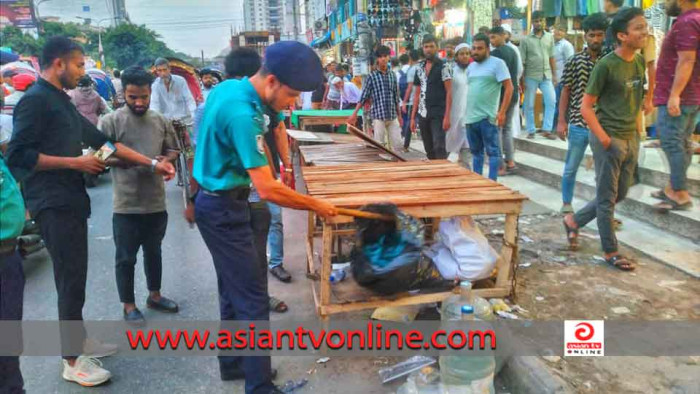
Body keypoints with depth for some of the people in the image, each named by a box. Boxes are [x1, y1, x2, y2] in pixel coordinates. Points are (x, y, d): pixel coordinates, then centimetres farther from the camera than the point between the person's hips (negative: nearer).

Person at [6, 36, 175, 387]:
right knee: (71, 281, -4)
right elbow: (19, 155, -18)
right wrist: (75, 162, -14)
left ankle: (78, 341, 29)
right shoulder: (35, 100, -11)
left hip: (70, 201, 9)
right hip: (53, 205, -9)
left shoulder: (62, 101, 17)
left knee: (75, 277, 15)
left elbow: (102, 140, 18)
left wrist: (152, 163, 15)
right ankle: (72, 361, 7)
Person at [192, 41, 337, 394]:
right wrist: (316, 205, -18)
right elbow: (267, 190, -30)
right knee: (253, 298, -4)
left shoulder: (227, 87, 4)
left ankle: (233, 363, 34)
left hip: (215, 203, 10)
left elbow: (211, 139, 18)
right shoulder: (242, 114, -27)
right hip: (224, 210, -10)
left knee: (233, 290, 19)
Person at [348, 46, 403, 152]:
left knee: (398, 144, 1)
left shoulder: (392, 75, 10)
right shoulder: (372, 76, -1)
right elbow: (363, 97, -1)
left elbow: (396, 97, 14)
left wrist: (399, 115, 15)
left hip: (393, 116, 4)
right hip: (378, 116, -4)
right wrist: (354, 114, -7)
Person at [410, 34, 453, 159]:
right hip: (423, 115, 5)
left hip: (438, 115, -5)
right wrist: (412, 117, 9)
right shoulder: (419, 68, 12)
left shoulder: (443, 66, -3)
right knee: (429, 150, 9)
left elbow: (449, 92, -7)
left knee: (439, 148, -11)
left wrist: (447, 116, -15)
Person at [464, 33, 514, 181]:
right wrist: (467, 110, 16)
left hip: (487, 117, -7)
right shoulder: (471, 67, 16)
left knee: (492, 151, -1)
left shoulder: (497, 63, -5)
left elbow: (509, 87, -10)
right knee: (476, 152, 15)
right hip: (471, 117, 7)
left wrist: (502, 112, -16)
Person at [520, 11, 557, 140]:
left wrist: (554, 75, 7)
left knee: (551, 101, -4)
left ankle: (547, 129, 2)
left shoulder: (549, 38, 9)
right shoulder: (525, 40, -2)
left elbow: (551, 58, 11)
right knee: (529, 105, 2)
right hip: (531, 76, -3)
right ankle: (531, 131, 13)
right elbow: (522, 61, -2)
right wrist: (522, 79, -6)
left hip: (546, 75, 3)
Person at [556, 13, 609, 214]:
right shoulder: (574, 61, -1)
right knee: (570, 168, 9)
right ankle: (566, 204, 24)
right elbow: (565, 92, 2)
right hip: (578, 124, -1)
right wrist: (561, 121, -3)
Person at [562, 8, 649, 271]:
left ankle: (574, 221, 32)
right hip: (609, 139, -8)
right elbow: (586, 107, -13)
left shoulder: (640, 62, 7)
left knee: (620, 195, 16)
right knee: (607, 198, 3)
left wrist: (638, 130, 9)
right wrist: (604, 139, -15)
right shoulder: (606, 65, -14)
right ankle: (611, 252, 15)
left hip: (631, 139, 8)